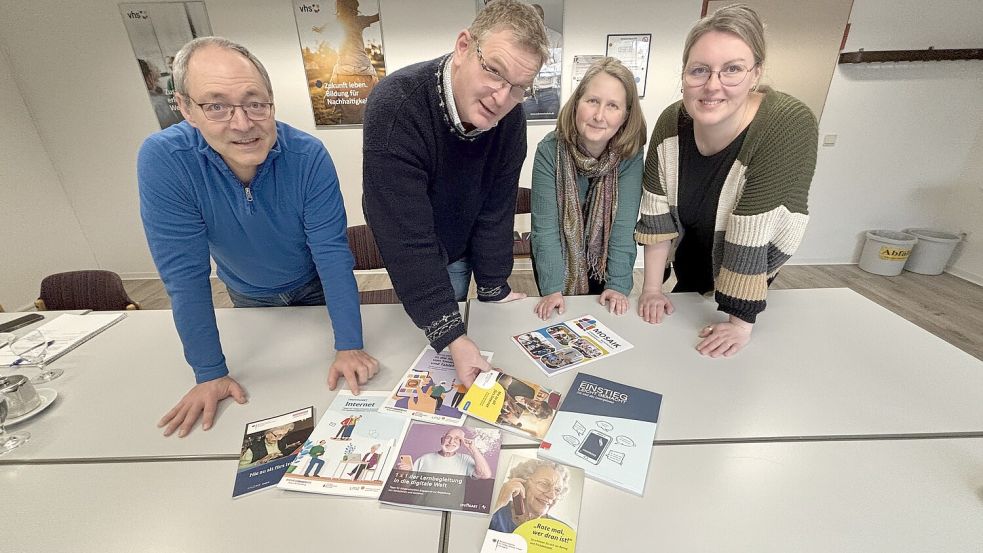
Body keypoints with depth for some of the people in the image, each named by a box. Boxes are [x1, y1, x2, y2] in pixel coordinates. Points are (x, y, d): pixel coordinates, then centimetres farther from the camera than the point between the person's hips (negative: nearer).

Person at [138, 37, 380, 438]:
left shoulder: (308, 156, -29)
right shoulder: (162, 160, -28)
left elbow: (333, 253, -29)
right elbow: (184, 274, -25)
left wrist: (349, 347, -32)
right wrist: (210, 374, -22)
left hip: (315, 288, -1)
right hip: (249, 297, 1)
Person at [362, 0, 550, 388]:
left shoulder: (510, 120, -19)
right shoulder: (395, 108, -35)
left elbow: (495, 212, -11)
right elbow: (407, 239, -37)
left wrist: (494, 290, -7)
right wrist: (452, 336, -37)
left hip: (461, 252, 4)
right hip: (408, 262, -3)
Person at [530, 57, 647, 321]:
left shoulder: (631, 154, -19)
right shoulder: (550, 150, -24)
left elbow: (624, 225, -19)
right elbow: (545, 225, -25)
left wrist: (618, 285, -23)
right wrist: (552, 289, -28)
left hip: (602, 260, 2)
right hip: (557, 259, -1)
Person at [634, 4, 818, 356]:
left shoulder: (789, 126, -33)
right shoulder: (672, 122, -21)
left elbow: (751, 238, -35)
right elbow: (657, 213, -17)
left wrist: (741, 322, -29)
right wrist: (652, 288, -15)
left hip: (751, 271, -3)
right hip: (690, 255, 3)